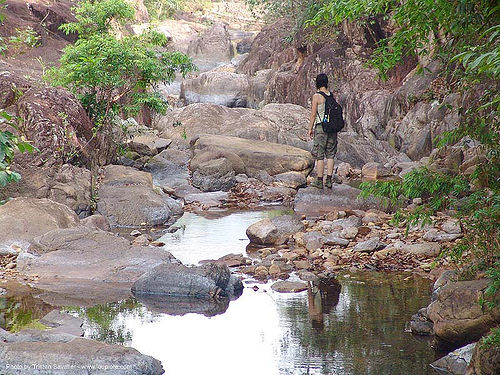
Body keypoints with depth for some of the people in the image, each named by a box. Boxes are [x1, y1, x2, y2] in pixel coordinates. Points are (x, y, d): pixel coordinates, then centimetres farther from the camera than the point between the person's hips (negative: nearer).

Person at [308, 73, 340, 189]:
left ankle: (319, 181, -1)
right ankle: (329, 180, 8)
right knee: (330, 155, 8)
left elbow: (313, 114, -9)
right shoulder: (332, 95, 6)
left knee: (320, 155, -1)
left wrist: (310, 128, -1)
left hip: (321, 127, -5)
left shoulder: (316, 96, -10)